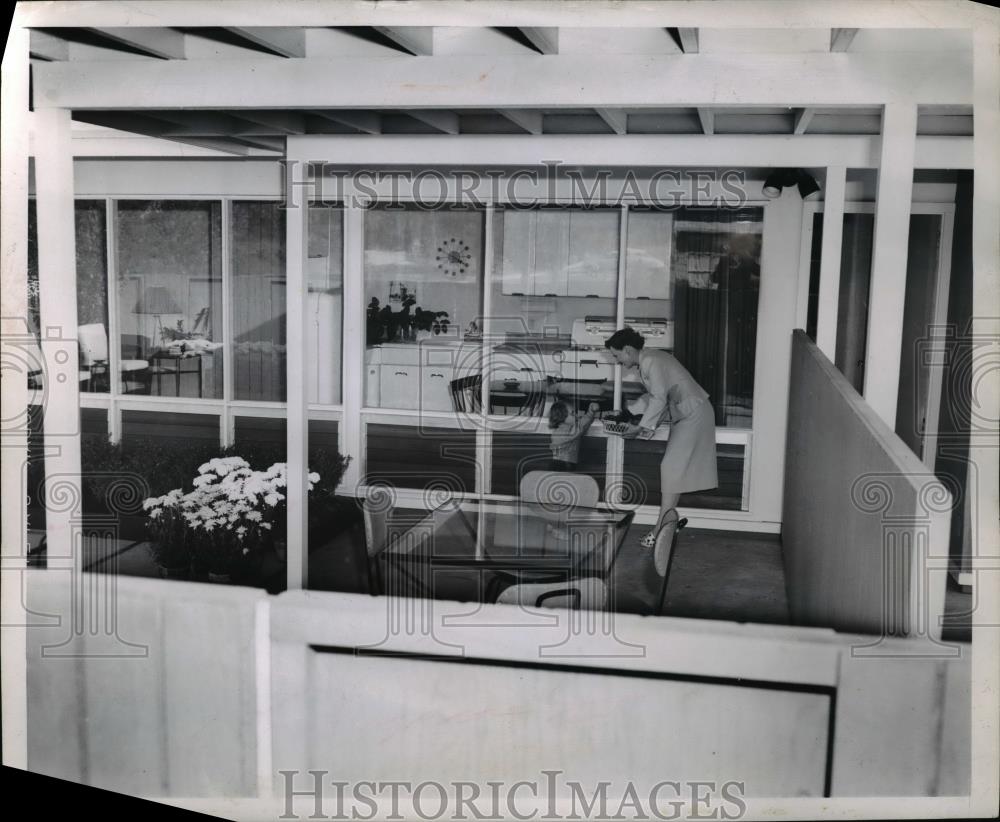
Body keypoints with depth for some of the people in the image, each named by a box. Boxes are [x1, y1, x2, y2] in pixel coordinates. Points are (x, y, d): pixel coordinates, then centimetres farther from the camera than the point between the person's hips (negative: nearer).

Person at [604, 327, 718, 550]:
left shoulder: (651, 361, -18)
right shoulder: (646, 361, 12)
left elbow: (659, 399, -22)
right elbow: (653, 396, 21)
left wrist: (639, 427, -18)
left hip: (693, 413, -10)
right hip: (684, 413, 10)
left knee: (671, 467, -11)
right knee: (676, 468, 7)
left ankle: (662, 525, -11)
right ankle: (669, 517, 9)